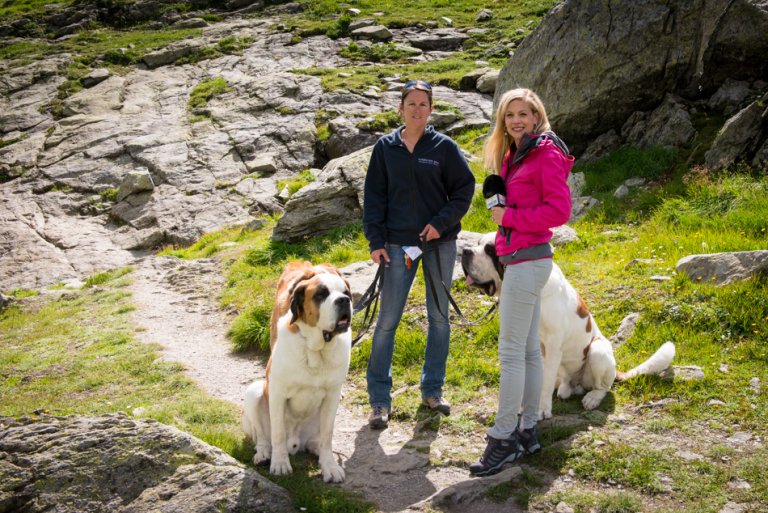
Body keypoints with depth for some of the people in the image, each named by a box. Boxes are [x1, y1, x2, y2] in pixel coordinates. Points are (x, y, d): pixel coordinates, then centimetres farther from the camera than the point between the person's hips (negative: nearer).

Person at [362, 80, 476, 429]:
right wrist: (375, 241, -3)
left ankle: (432, 390, 23)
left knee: (439, 316, 9)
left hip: (440, 242, 1)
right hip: (398, 243, 0)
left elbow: (464, 188, 3)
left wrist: (441, 222, -10)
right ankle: (379, 399, 5)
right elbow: (374, 197, 4)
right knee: (387, 320, -3)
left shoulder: (444, 147, 1)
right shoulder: (385, 147, 4)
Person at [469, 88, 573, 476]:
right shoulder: (513, 156, 17)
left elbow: (559, 210, -17)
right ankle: (528, 431, 19)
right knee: (529, 349, 12)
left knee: (511, 351, -8)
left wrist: (510, 217, -14)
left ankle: (503, 439, -3)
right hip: (520, 259, 10)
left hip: (527, 261, -10)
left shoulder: (547, 154, -10)